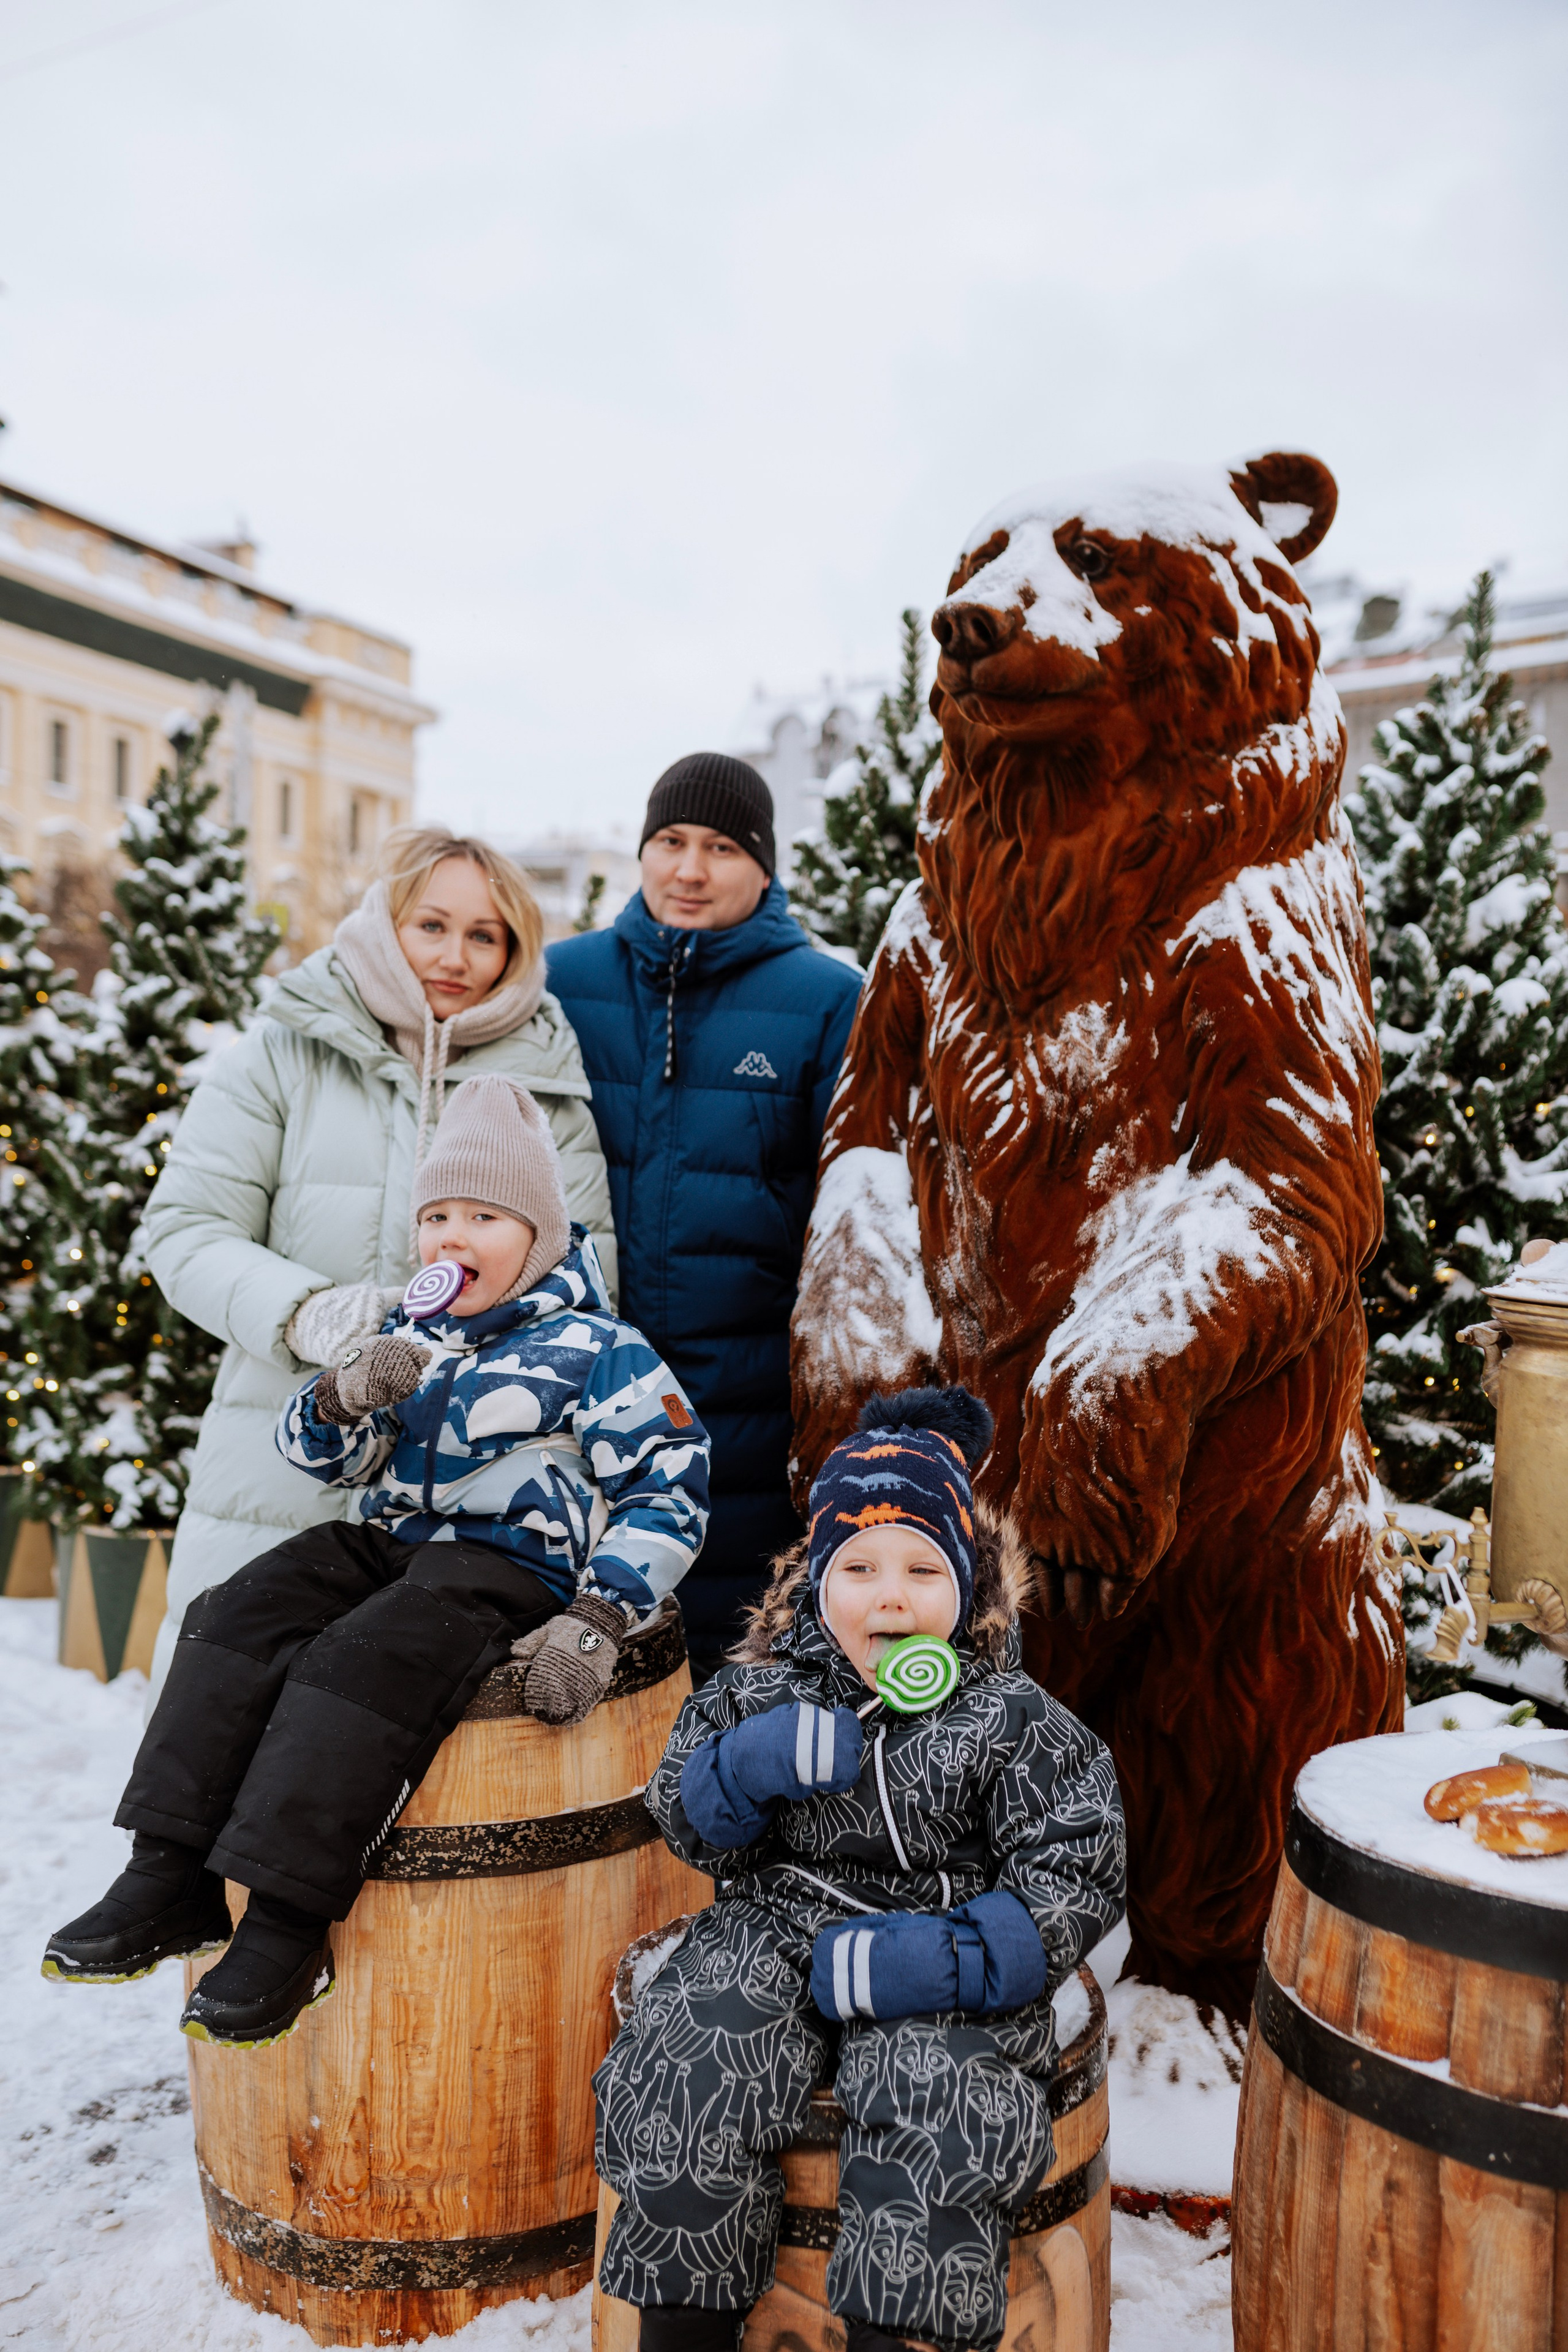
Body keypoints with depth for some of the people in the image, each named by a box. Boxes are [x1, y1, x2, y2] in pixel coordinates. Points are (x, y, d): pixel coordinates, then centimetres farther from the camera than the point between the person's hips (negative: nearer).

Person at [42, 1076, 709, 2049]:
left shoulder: (598, 1350, -5)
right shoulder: (410, 1332, 15)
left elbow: (670, 1492, -8)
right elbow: (320, 1456, 16)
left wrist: (598, 1620, -18)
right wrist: (347, 1393, -9)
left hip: (511, 1563, -7)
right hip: (390, 1539, 7)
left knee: (363, 1661, -30)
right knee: (238, 1617, -14)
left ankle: (289, 1924, -24)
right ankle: (172, 1880, -11)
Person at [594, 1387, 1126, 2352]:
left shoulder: (1011, 1720, -5)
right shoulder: (762, 1691, 4)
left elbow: (1077, 1881, -6)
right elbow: (691, 1827, 11)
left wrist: (947, 1960, -21)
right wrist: (748, 1767, -13)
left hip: (934, 1957, -2)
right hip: (775, 1935, 3)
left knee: (931, 2140, -27)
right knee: (683, 2090, -19)